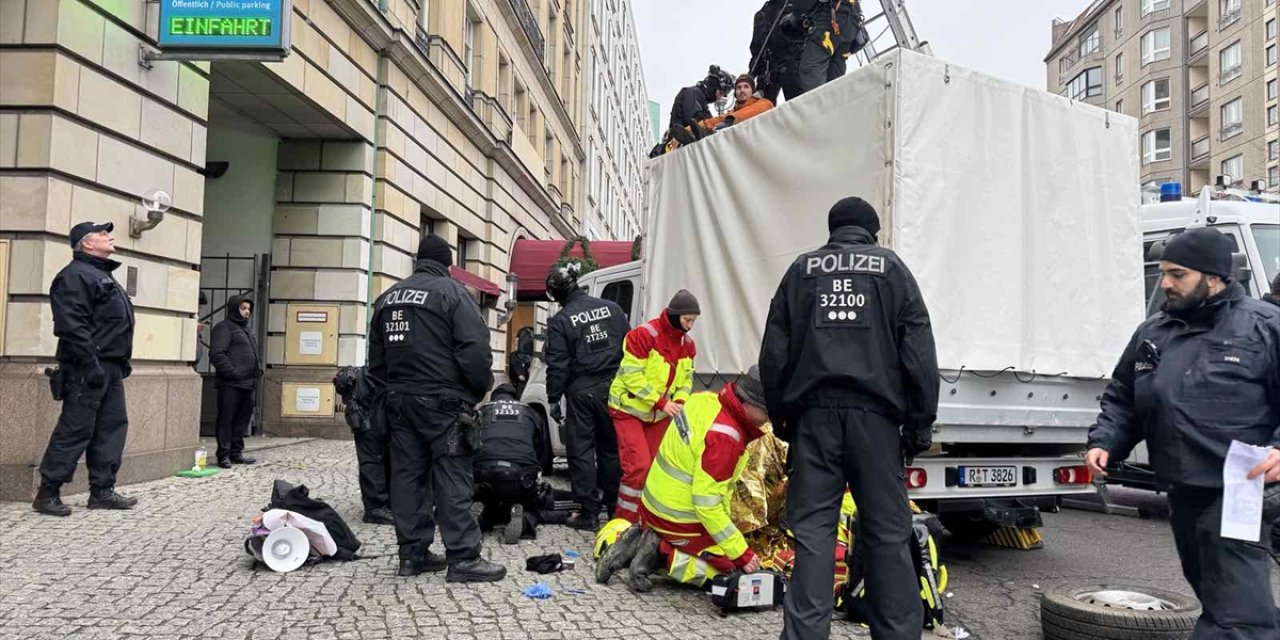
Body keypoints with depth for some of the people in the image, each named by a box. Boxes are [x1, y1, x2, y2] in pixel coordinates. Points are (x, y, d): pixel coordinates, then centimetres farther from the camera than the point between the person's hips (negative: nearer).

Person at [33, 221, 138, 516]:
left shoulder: (104, 275, 22)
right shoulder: (75, 275, -10)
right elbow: (72, 326, -20)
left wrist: (123, 360, 19)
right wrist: (91, 364, -25)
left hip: (110, 368, 10)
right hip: (88, 369, -10)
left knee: (112, 427, 9)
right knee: (74, 431, -6)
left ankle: (102, 491, 14)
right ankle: (47, 493, 3)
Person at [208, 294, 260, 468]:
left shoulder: (248, 329, 22)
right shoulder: (224, 327, -5)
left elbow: (254, 354, 29)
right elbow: (216, 354, -16)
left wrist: (258, 370, 13)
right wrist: (232, 372, -19)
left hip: (247, 383, 9)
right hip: (230, 384, -9)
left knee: (242, 418, 12)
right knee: (226, 419, -4)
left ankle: (236, 452, 21)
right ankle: (224, 455, 1)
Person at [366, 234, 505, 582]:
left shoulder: (388, 297, 15)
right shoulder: (452, 292, -7)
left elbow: (376, 358, 18)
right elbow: (475, 350, -15)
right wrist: (480, 389, -2)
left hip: (399, 400, 7)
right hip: (443, 401, -7)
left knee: (407, 475, 9)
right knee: (452, 478, -5)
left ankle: (412, 553, 15)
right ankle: (463, 557, -4)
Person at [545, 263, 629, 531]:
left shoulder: (560, 321, -7)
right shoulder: (611, 308, 4)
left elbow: (557, 365, -7)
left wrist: (553, 399, 1)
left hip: (581, 392, -4)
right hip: (614, 388, 4)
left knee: (582, 451, 4)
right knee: (612, 448, 16)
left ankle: (589, 513, 4)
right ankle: (613, 506, 24)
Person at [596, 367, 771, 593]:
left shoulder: (705, 399, -4)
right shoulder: (724, 437, -29)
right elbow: (707, 504, -28)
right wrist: (743, 554, -21)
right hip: (681, 522, -9)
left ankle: (637, 542, 10)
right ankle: (663, 557, -9)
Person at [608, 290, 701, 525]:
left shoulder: (687, 344, 2)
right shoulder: (643, 335, -21)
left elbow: (686, 377, 7)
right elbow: (632, 375, -24)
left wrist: (680, 402, -13)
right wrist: (661, 402, -25)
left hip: (660, 414, 7)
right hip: (630, 410, -7)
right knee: (638, 465, -15)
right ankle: (624, 522, -3)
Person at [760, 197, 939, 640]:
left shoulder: (802, 269, 13)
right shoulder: (891, 267, 9)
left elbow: (774, 352, 10)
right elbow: (920, 353, 3)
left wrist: (779, 416, 16)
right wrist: (920, 424, 5)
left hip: (814, 412, 1)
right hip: (874, 413, -1)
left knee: (813, 528, 2)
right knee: (888, 530, 6)